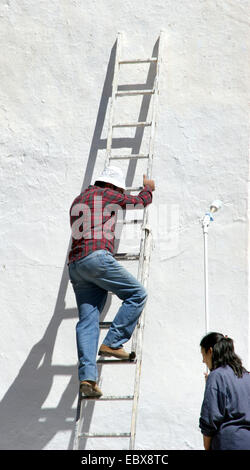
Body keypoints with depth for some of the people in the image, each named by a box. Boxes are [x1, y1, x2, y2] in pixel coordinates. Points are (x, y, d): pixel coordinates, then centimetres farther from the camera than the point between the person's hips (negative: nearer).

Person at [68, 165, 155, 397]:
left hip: (75, 263, 8)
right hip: (97, 256, -8)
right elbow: (140, 201, 24)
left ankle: (87, 375, -12)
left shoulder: (78, 200, 30)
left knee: (87, 321, 0)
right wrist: (148, 188, 45)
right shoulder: (108, 195, 9)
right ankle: (112, 343, -6)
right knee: (137, 294, 0)